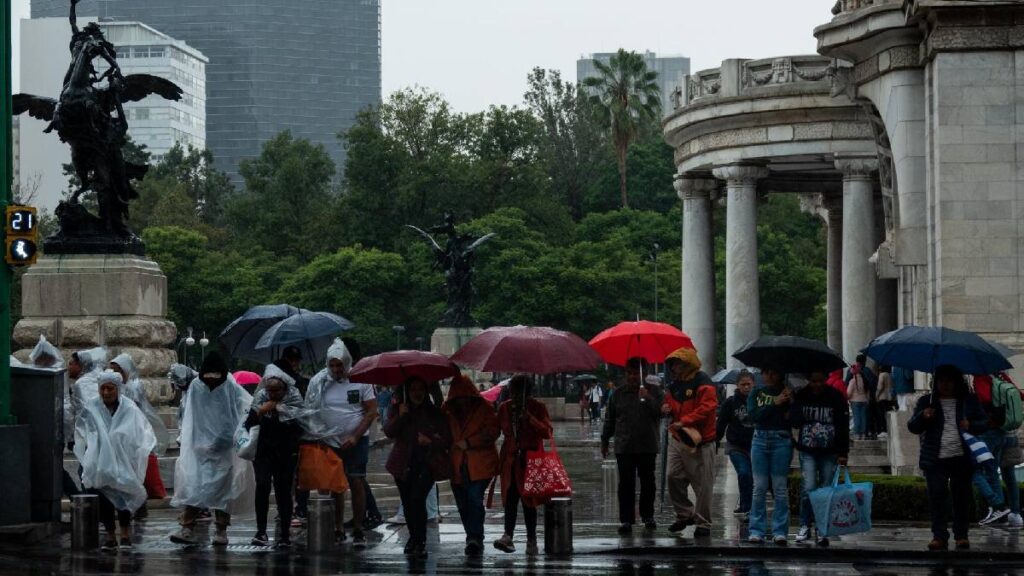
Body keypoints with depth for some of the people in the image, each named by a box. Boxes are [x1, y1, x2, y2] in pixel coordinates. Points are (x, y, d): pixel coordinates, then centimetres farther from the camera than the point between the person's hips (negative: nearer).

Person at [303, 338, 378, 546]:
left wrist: (355, 437, -11)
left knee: (356, 482, -7)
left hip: (356, 441, -2)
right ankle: (338, 529, 12)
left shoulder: (360, 380, -3)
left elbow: (371, 411, -2)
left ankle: (358, 530, -2)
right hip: (330, 441, 2)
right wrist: (312, 437, -7)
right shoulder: (318, 382, 0)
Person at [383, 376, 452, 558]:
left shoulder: (434, 413, 1)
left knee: (417, 499, -20)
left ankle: (420, 542, -14)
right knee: (407, 503, 9)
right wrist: (400, 417, -20)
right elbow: (389, 432, -7)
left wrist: (431, 442, -16)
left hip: (427, 463, -3)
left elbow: (447, 439, 1)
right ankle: (413, 538, 31)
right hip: (404, 464, 3)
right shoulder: (397, 409, 5)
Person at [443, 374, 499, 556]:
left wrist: (469, 442, -13)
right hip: (458, 465, 4)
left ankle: (475, 539, -20)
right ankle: (474, 540, 18)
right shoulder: (448, 411, 10)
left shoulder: (484, 409, 0)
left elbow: (492, 432, -6)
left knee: (475, 499, -18)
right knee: (463, 504, 7)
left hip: (480, 465, -4)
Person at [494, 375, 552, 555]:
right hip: (510, 459, 3)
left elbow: (547, 432, -11)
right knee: (510, 496, -11)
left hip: (530, 458, -3)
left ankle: (531, 540, 6)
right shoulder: (504, 408, 8)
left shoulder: (537, 408, -2)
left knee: (528, 498, -1)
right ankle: (508, 535, -22)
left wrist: (530, 419, -23)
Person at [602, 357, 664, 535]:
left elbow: (661, 411, -9)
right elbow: (610, 419, 14)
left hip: (647, 446, -1)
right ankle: (626, 520, -1)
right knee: (626, 483, -3)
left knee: (647, 482, 7)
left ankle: (648, 516, 20)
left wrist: (648, 399, -22)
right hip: (624, 446, 1)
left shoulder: (654, 392, 3)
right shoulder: (619, 393, 9)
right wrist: (605, 440, 14)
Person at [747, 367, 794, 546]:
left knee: (780, 487, -2)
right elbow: (754, 415, -6)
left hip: (782, 440, -2)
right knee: (759, 487, 2)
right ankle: (757, 530, 5)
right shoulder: (756, 394, 11)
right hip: (760, 440, 2)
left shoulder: (788, 394, 5)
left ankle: (780, 531, 1)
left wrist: (791, 402, -18)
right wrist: (775, 404, -13)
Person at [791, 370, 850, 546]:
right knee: (808, 488, -11)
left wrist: (843, 453, -6)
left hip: (830, 453, 0)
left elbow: (843, 426, -1)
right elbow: (794, 422, 1)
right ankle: (805, 526, 3)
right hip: (808, 452, 0)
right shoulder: (801, 396, 2)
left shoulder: (836, 397, -2)